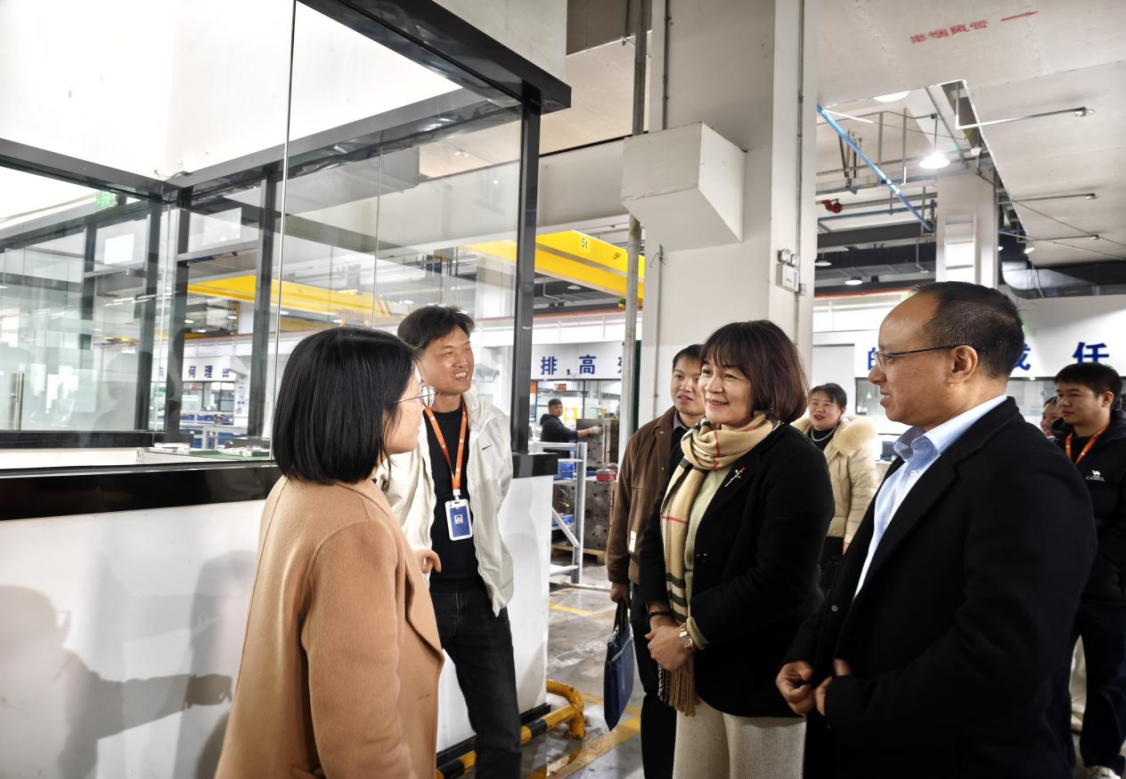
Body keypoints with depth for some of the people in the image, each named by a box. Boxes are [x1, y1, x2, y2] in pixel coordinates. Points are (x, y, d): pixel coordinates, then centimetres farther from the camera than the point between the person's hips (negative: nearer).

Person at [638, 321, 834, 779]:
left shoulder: (794, 463, -17)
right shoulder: (698, 451, 5)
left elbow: (778, 583, -23)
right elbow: (659, 535, 9)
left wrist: (689, 636, -17)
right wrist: (660, 619, -4)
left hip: (760, 671, -6)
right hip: (700, 665, 7)